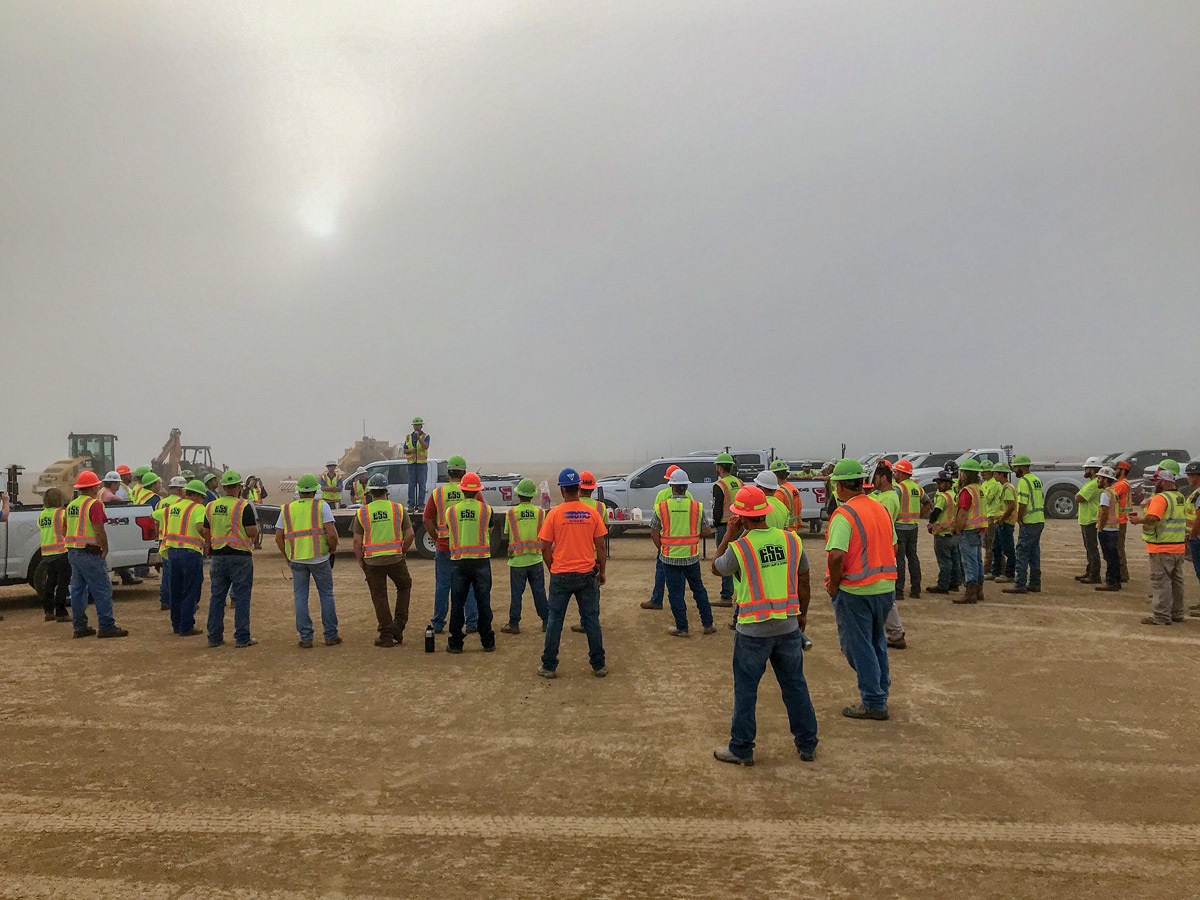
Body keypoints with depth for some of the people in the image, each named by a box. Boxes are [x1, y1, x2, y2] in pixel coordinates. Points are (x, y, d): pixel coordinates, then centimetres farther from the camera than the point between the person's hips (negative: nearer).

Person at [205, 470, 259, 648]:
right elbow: (252, 532, -14)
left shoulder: (211, 506, 8)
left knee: (217, 597, 12)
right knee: (242, 598, 0)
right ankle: (242, 638, 1)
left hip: (218, 556, 5)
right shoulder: (243, 506, -10)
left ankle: (214, 637, 15)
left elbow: (207, 533, 13)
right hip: (240, 556, -5)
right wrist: (256, 526, 7)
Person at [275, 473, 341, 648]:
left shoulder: (287, 509, 8)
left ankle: (306, 638, 7)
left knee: (300, 598, 8)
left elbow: (278, 537, 6)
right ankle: (331, 635, 12)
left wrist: (287, 557, 17)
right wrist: (332, 549, 5)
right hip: (320, 558, -2)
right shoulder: (321, 506, -2)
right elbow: (331, 533, -12)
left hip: (296, 560, 2)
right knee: (326, 595, 9)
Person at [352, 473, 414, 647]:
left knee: (379, 597, 9)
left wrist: (360, 561, 8)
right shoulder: (398, 509, -1)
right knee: (404, 587, 23)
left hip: (372, 561, 0)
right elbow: (410, 534, -3)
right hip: (395, 558, 0)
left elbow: (357, 541, -4)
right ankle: (398, 625, 14)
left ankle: (386, 635, 12)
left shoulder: (362, 512, -2)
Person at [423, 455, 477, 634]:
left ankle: (438, 624, 16)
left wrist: (437, 538, 9)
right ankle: (472, 623, 9)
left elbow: (426, 520, 1)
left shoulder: (437, 493, 0)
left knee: (442, 586, 10)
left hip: (444, 546, 1)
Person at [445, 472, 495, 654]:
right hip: (481, 561, -1)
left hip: (458, 562, 1)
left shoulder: (451, 511, 1)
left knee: (457, 604, 7)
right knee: (483, 603, 7)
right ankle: (488, 642, 13)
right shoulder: (486, 509, -4)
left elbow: (450, 531, 12)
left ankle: (455, 644, 10)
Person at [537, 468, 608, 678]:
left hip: (561, 575, -1)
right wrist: (601, 571, 13)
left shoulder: (554, 514, -7)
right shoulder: (592, 513, -2)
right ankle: (599, 666, 16)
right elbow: (600, 546, 1)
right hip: (587, 574, 1)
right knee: (591, 619, 10)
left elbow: (545, 548, -4)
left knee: (555, 620, 9)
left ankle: (549, 666, 14)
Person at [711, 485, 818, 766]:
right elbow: (803, 581, 9)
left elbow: (716, 568, 6)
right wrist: (803, 613, 23)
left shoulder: (739, 548, -15)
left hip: (753, 630, -4)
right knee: (795, 685, 16)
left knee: (745, 690, 9)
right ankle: (807, 745, 26)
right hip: (789, 627, 4)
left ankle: (741, 749, 19)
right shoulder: (792, 540, -2)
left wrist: (729, 533, 7)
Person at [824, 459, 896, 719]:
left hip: (855, 590, -7)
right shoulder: (881, 509, 8)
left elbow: (837, 555, -27)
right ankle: (881, 690, 32)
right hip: (885, 587, 7)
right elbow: (892, 546, 15)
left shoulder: (844, 514, -17)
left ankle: (874, 703, 9)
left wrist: (833, 585, -13)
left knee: (858, 646, 4)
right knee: (877, 641, 22)